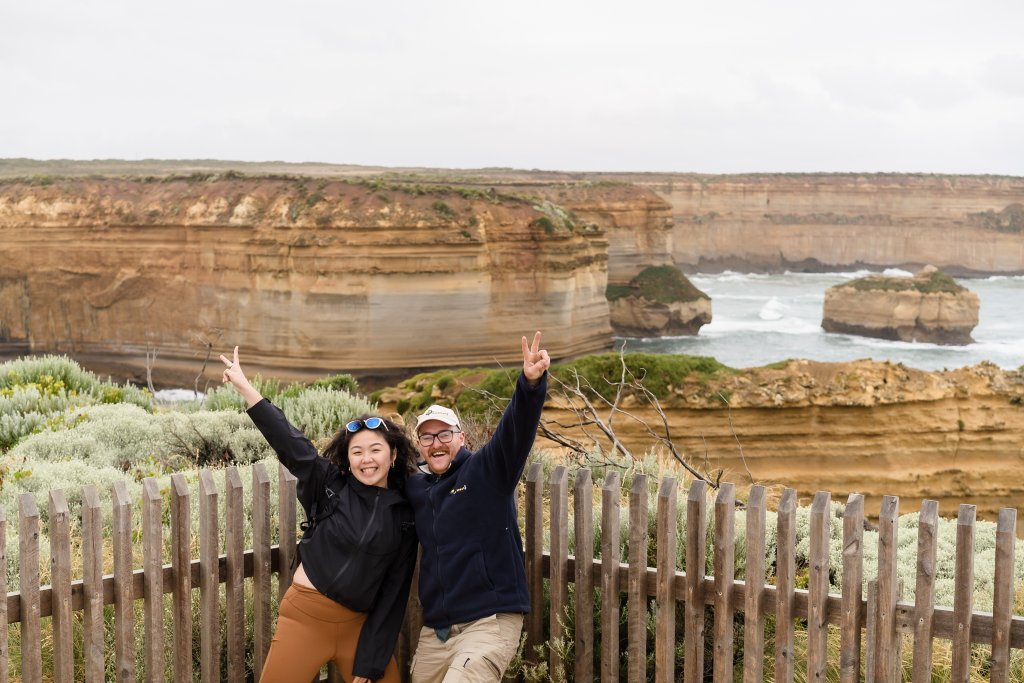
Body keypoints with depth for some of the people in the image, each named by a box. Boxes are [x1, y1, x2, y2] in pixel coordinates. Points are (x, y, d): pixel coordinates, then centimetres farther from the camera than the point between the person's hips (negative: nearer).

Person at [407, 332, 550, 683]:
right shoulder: (415, 489, 13)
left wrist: (531, 383, -39)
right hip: (434, 631, 7)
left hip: (490, 623, -6)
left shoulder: (486, 470, -3)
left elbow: (516, 429, -22)